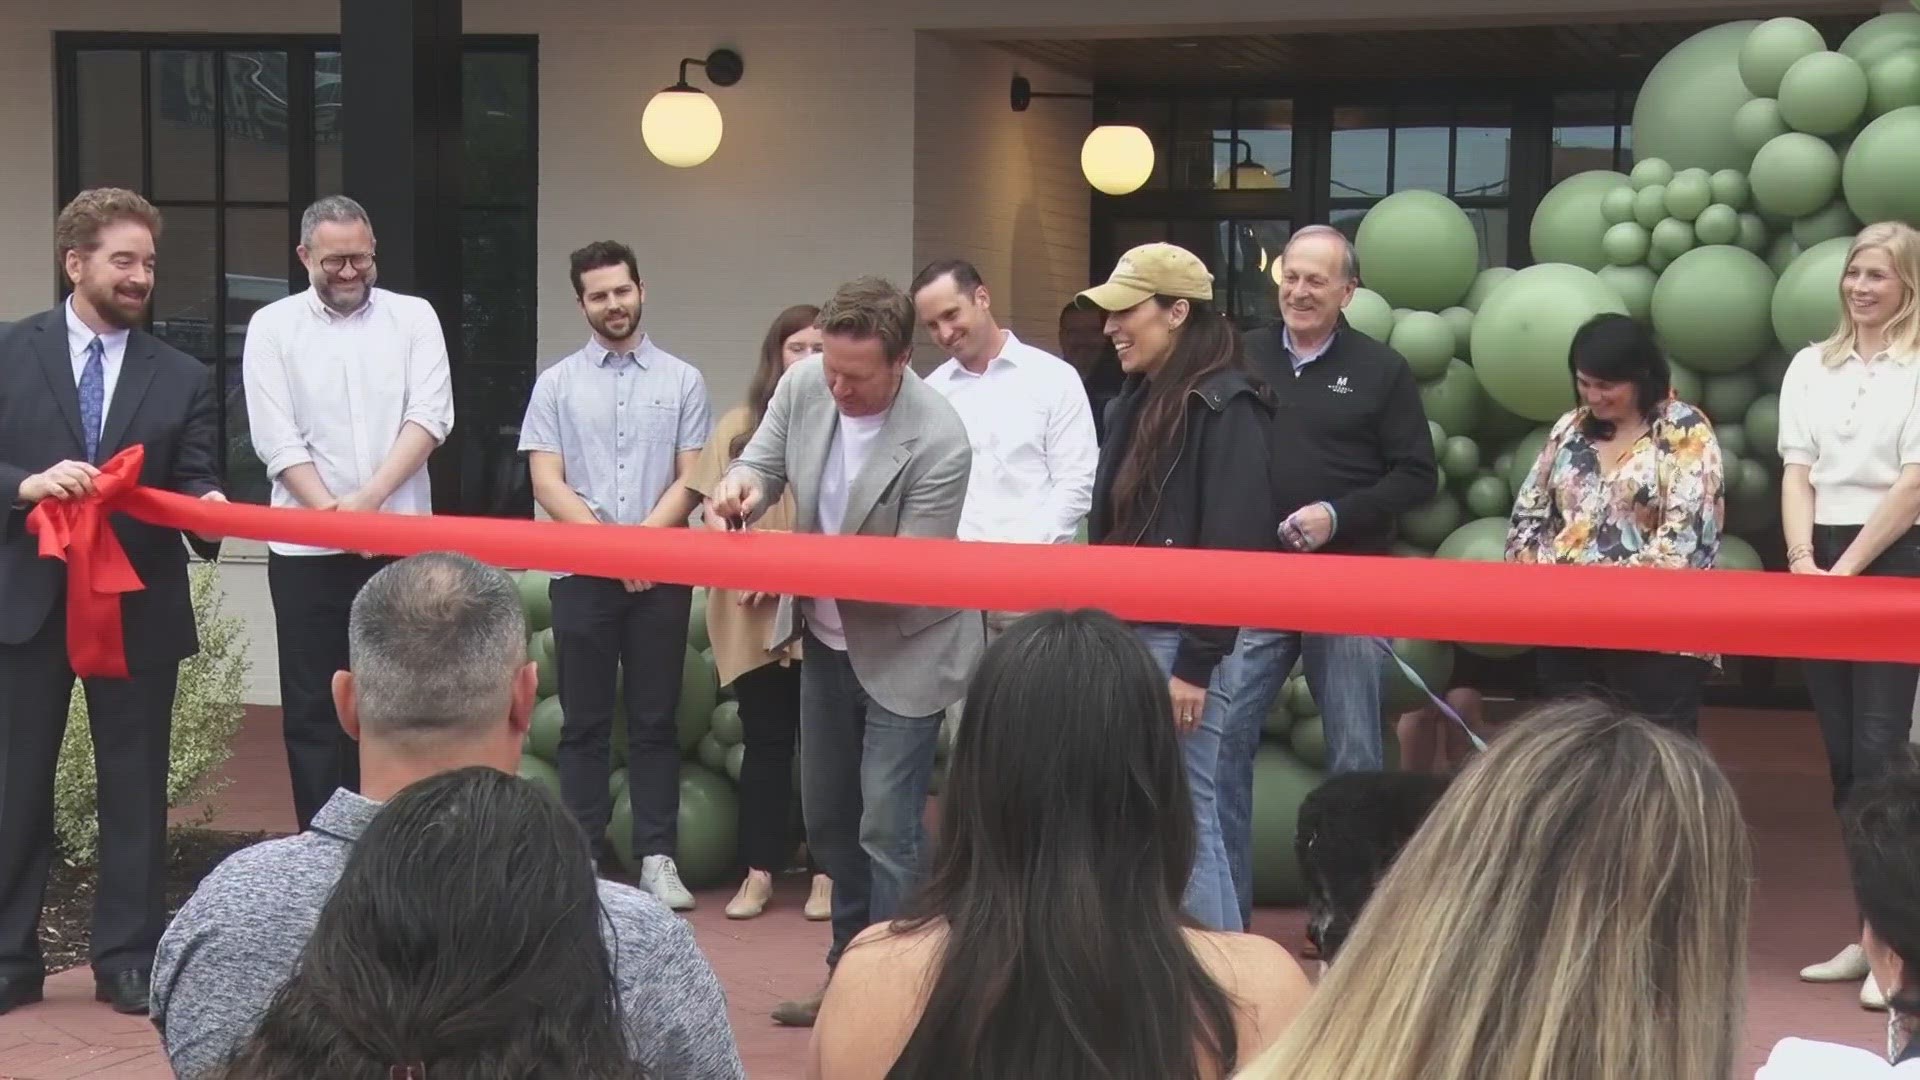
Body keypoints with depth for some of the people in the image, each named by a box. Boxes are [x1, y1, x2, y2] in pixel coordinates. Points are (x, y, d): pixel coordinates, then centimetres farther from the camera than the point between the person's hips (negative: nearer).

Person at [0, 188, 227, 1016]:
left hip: (139, 603, 1)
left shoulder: (183, 377, 6)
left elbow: (195, 483, 0)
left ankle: (128, 957, 15)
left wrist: (207, 505, -22)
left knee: (134, 785, 6)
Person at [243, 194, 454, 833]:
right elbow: (276, 439, -4)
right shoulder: (273, 326, 3)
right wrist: (330, 512, -14)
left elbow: (430, 417, -5)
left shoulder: (413, 317, 4)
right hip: (306, 550, 0)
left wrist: (368, 499, -16)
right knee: (313, 707, 4)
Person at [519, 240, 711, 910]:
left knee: (655, 722, 4)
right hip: (580, 575, 0)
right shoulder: (556, 384, 5)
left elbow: (691, 479, 2)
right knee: (584, 723, 5)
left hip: (662, 574, 0)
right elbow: (547, 484, -1)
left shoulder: (683, 381, 6)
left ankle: (657, 856, 9)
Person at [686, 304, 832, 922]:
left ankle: (827, 872, 12)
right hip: (753, 613, 2)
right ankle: (759, 872, 13)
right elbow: (713, 506, 7)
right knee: (765, 740, 7)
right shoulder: (739, 425, 10)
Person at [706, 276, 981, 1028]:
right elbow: (763, 459, -2)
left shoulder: (938, 443, -29)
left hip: (903, 649, -7)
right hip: (825, 639, 7)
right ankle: (849, 972, 33)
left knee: (886, 831, -6)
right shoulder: (803, 382, -13)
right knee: (829, 818, 17)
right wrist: (743, 483, -26)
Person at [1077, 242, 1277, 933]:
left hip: (1179, 640, -8)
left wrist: (1196, 664, -19)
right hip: (1123, 635, 9)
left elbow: (1233, 545, -17)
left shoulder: (1227, 406, -11)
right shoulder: (1137, 403, 15)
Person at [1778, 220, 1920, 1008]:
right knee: (1841, 749, 7)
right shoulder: (1811, 366, 12)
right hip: (1821, 563, 5)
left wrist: (1846, 569, -12)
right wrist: (1801, 558, -8)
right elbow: (1797, 470, 6)